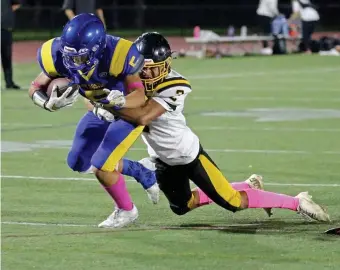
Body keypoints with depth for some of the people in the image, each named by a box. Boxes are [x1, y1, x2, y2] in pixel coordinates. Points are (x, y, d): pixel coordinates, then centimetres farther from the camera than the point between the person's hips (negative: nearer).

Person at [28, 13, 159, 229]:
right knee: (79, 163, 12)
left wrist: (120, 101, -61)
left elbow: (139, 96, -40)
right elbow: (36, 88, -14)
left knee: (101, 165, -14)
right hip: (101, 109, 7)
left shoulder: (117, 55, -39)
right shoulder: (58, 55, -25)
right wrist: (49, 104, -36)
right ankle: (144, 173, 29)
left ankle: (126, 210, 14)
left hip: (132, 109, -7)